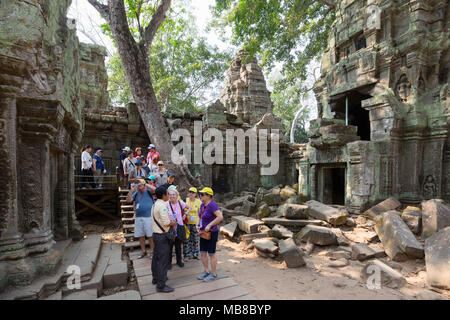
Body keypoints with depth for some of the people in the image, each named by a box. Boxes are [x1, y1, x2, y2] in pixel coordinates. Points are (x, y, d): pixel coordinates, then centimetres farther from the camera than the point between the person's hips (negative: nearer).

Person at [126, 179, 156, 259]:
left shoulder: (148, 192, -1)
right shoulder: (136, 194, 12)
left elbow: (154, 189, -22)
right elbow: (128, 200, 1)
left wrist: (144, 184, -16)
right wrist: (132, 190, -6)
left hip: (148, 217, -5)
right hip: (138, 218, 5)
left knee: (150, 235, -1)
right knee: (140, 236, 12)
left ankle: (152, 251, 10)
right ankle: (143, 251, 25)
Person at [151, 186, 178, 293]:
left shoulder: (155, 204, 11)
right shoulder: (162, 205, -20)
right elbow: (165, 222, -24)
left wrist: (170, 222, 8)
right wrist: (172, 223, -6)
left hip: (156, 234, 11)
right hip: (162, 236, -10)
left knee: (156, 257, 21)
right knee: (163, 260, -3)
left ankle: (156, 278, 37)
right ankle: (161, 285, 4)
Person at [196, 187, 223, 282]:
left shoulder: (212, 205, -20)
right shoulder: (202, 205, 6)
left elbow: (220, 217, -30)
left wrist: (209, 225, -27)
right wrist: (198, 224, 2)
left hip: (211, 233, -8)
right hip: (203, 233, 8)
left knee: (211, 254, 4)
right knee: (202, 253, 14)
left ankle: (214, 274, 20)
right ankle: (206, 271, 31)